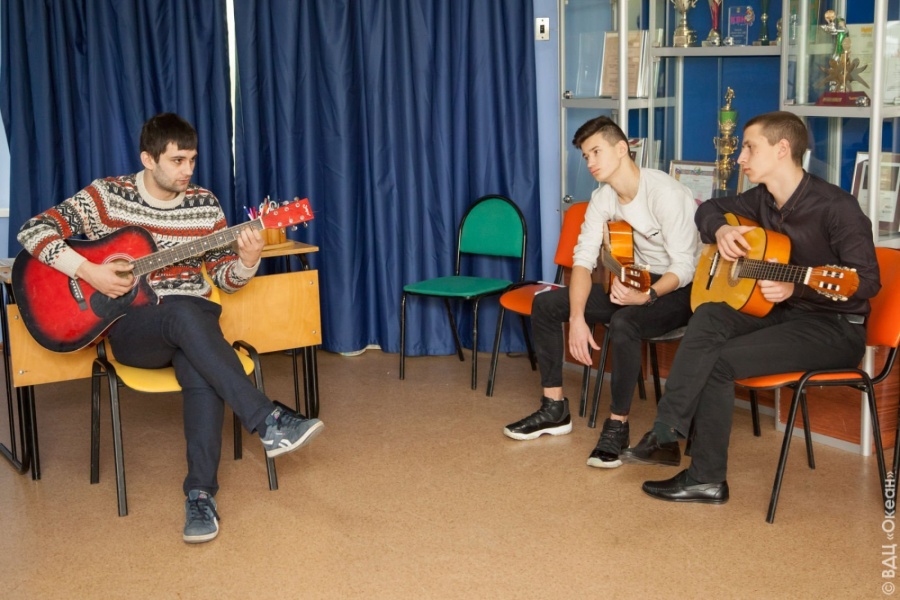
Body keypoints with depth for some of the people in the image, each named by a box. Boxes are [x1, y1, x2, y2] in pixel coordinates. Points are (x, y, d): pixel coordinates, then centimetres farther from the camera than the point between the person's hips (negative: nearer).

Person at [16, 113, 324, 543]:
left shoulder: (204, 204, 8)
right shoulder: (107, 196, 1)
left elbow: (225, 278, 9)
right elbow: (33, 230, -5)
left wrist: (246, 261, -14)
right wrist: (87, 271, -17)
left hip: (193, 318, 2)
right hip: (132, 326, -2)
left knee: (203, 372, -35)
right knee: (185, 315, -38)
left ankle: (201, 494, -30)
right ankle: (269, 424, -42)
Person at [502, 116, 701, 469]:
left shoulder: (665, 194, -24)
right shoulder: (603, 198, -1)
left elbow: (684, 268, -24)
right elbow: (584, 259, -5)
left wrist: (648, 296, -42)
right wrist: (577, 319, -19)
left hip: (680, 290, -8)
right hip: (638, 283, 8)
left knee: (623, 323, -38)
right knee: (545, 304, -1)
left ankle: (617, 425, -21)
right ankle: (554, 409, 6)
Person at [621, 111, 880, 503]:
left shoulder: (835, 206, -17)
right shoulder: (762, 199, 6)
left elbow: (868, 280, -22)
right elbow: (709, 208, 23)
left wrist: (795, 286, -35)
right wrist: (721, 230, -1)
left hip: (835, 328, -7)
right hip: (785, 314, 7)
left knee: (719, 361, -23)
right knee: (709, 316, -21)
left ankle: (705, 478, -11)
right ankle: (665, 437, -23)